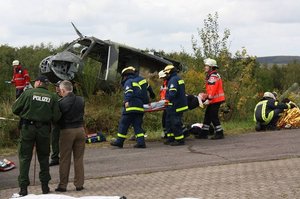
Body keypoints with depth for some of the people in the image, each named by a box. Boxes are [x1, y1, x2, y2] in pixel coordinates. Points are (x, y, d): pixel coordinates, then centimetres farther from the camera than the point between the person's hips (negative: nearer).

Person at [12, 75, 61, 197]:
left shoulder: (28, 93, -3)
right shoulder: (52, 97, 3)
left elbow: (15, 109, -3)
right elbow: (56, 117, -1)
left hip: (27, 128, -2)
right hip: (44, 130, 2)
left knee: (25, 157, 3)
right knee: (43, 157, 15)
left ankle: (23, 188, -1)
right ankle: (45, 186, 17)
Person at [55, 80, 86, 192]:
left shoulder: (61, 103, -13)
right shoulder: (81, 100, 1)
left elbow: (57, 119, -5)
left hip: (67, 131, -4)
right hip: (80, 130, 4)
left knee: (64, 160, 5)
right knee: (79, 159, 10)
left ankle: (63, 185, 10)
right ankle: (79, 184, 13)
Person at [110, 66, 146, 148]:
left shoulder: (128, 82, 4)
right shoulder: (137, 83, 30)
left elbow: (129, 91, -15)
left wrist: (127, 101, -26)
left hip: (131, 107, -8)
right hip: (140, 107, 8)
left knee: (123, 124, -2)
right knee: (137, 125, 4)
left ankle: (119, 141, 1)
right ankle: (141, 142, -7)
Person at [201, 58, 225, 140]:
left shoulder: (213, 76, -17)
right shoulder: (210, 75, 17)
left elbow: (213, 89, -24)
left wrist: (209, 99, -25)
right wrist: (207, 97, 17)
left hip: (216, 100, -11)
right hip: (214, 99, 11)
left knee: (213, 116, -7)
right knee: (207, 116, 12)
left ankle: (219, 133, 1)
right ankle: (204, 133, 17)